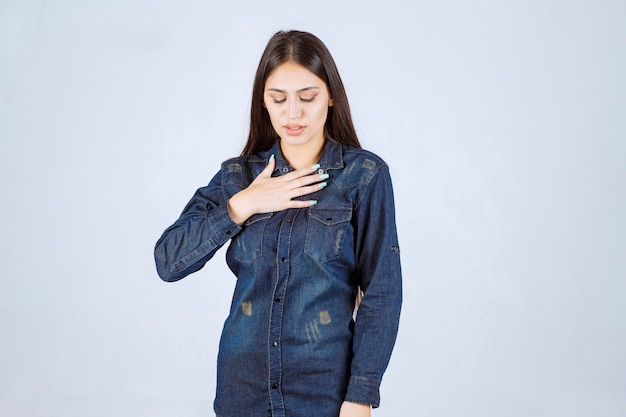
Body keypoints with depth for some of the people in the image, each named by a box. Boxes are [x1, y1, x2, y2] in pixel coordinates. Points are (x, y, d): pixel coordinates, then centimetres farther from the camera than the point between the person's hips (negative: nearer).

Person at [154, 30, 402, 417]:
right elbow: (168, 261, -4)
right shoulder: (237, 174, 3)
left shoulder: (364, 175, -6)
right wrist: (240, 206, -14)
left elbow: (381, 293, -8)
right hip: (243, 384, 3)